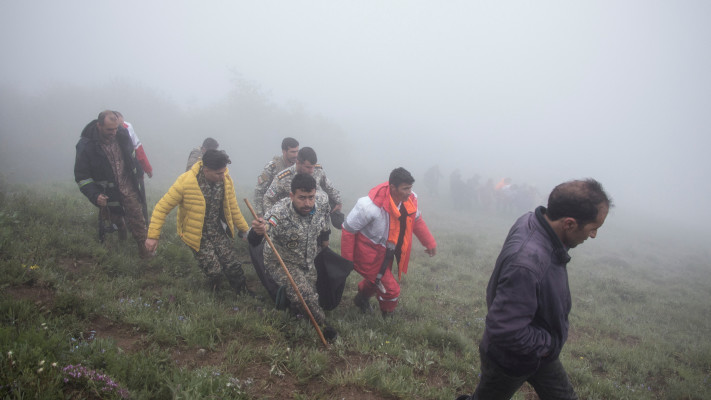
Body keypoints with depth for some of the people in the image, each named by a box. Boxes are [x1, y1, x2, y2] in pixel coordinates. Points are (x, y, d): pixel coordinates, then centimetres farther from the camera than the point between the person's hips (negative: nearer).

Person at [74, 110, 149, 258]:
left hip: (129, 186, 1)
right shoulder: (86, 145, -22)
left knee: (137, 217, 0)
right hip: (108, 192, -1)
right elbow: (81, 176, -16)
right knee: (116, 217, 21)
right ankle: (121, 226, 55)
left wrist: (139, 173, 19)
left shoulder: (122, 134, -11)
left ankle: (143, 246, 14)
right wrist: (94, 195, -27)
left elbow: (132, 154, 11)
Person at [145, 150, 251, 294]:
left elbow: (233, 208, 6)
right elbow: (162, 208, -15)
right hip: (198, 236, -3)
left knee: (233, 268, -5)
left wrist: (245, 230, 11)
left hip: (219, 232, 4)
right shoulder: (185, 182, -23)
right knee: (215, 272, -11)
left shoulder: (226, 180, -9)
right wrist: (153, 236, -16)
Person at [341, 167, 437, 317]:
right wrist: (347, 261, -17)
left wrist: (430, 243, 10)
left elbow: (416, 220, 8)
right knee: (391, 289, -6)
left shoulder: (410, 200, -15)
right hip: (368, 253, -7)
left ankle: (362, 298, 62)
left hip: (386, 252, 7)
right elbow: (348, 230, -24)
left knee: (377, 280, 30)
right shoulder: (370, 205, -35)